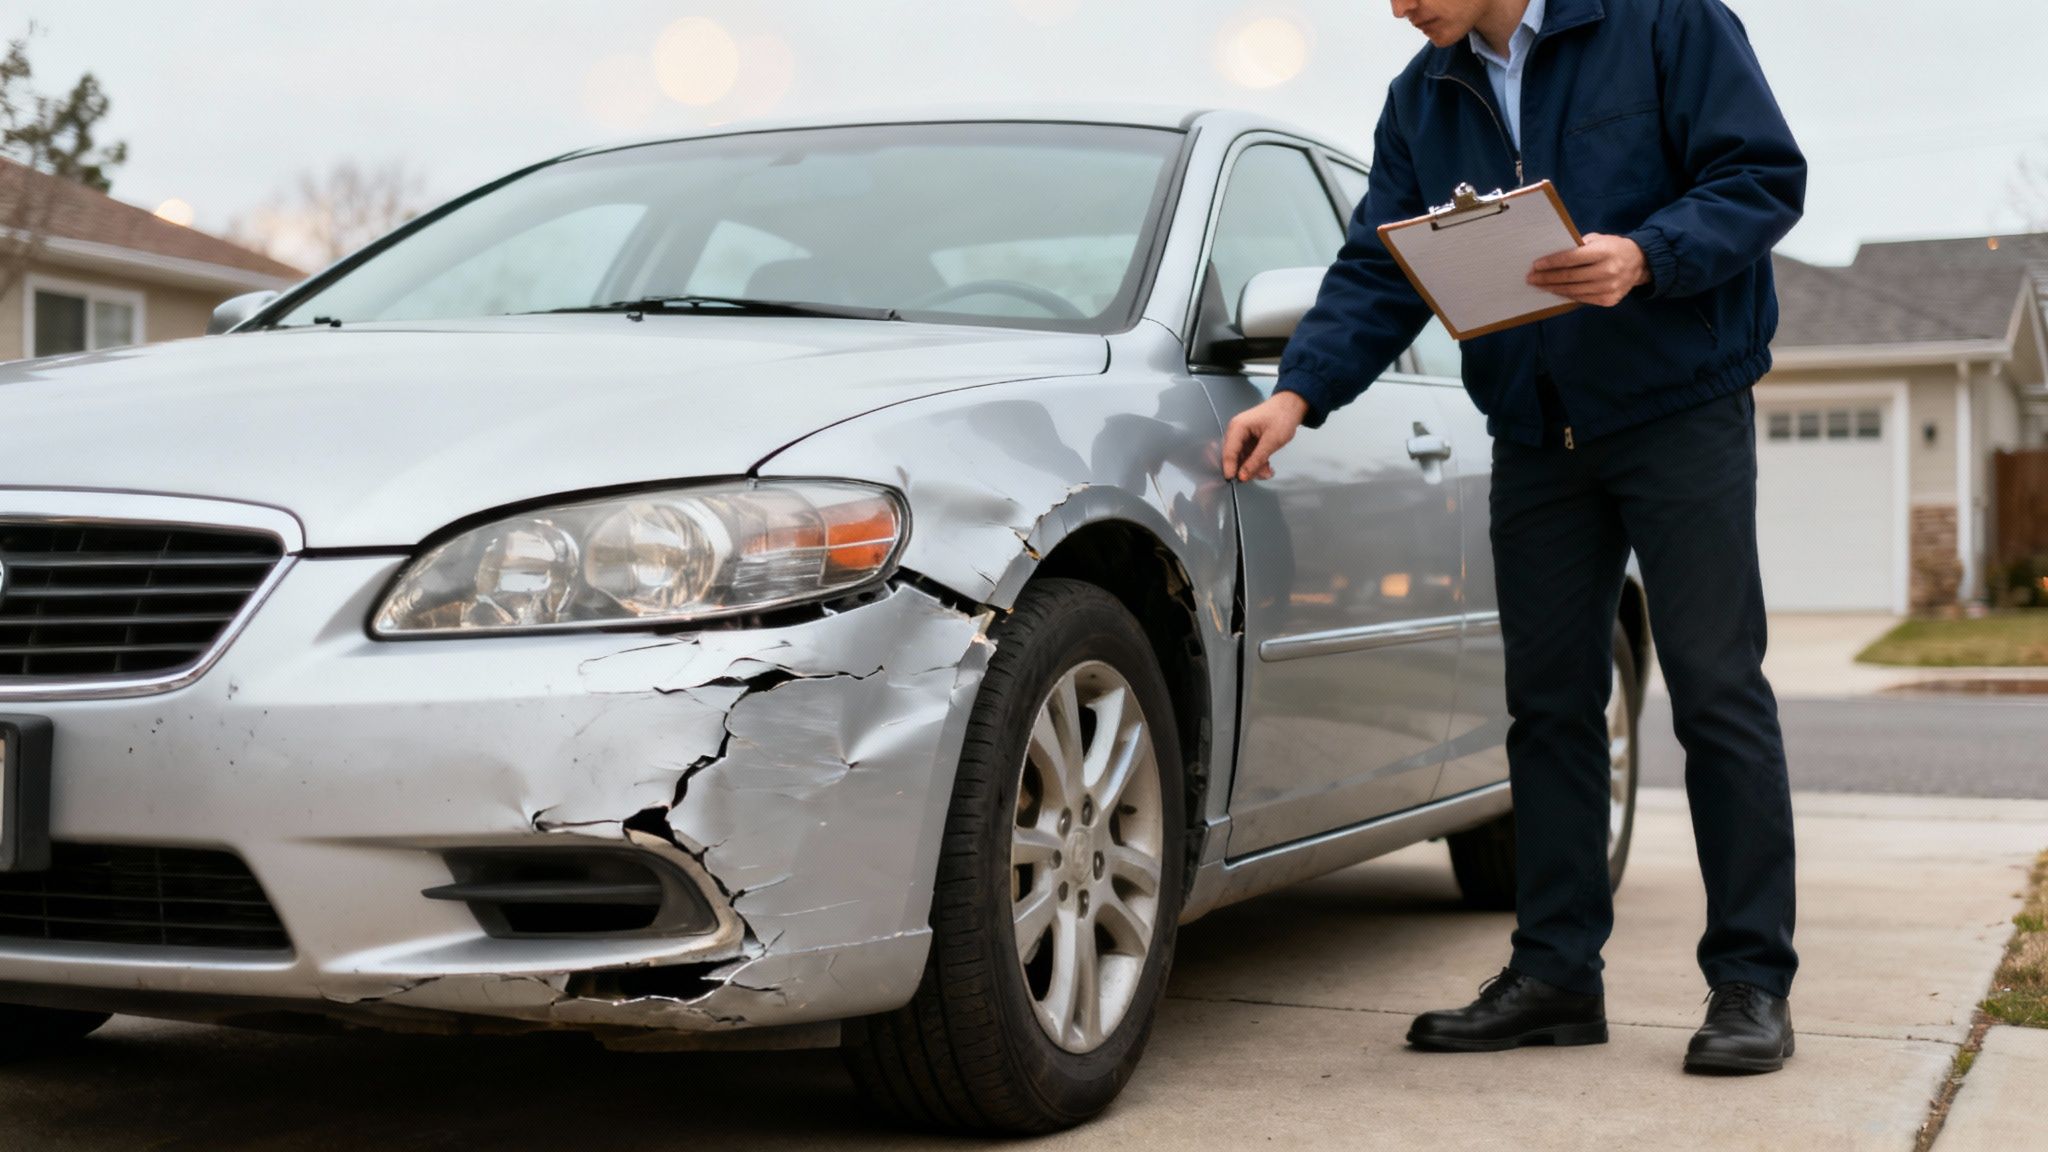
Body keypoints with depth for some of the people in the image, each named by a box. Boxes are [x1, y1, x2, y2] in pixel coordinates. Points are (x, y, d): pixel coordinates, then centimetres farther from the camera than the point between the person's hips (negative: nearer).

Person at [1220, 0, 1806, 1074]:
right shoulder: (1421, 97, 10)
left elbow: (1767, 176, -10)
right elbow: (1378, 270, 6)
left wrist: (1644, 257, -27)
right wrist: (1298, 392, -8)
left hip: (1681, 411, -5)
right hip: (1536, 438, 6)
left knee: (1717, 691, -5)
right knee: (1549, 703, 7)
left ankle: (1752, 982, 2)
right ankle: (1556, 973, 14)